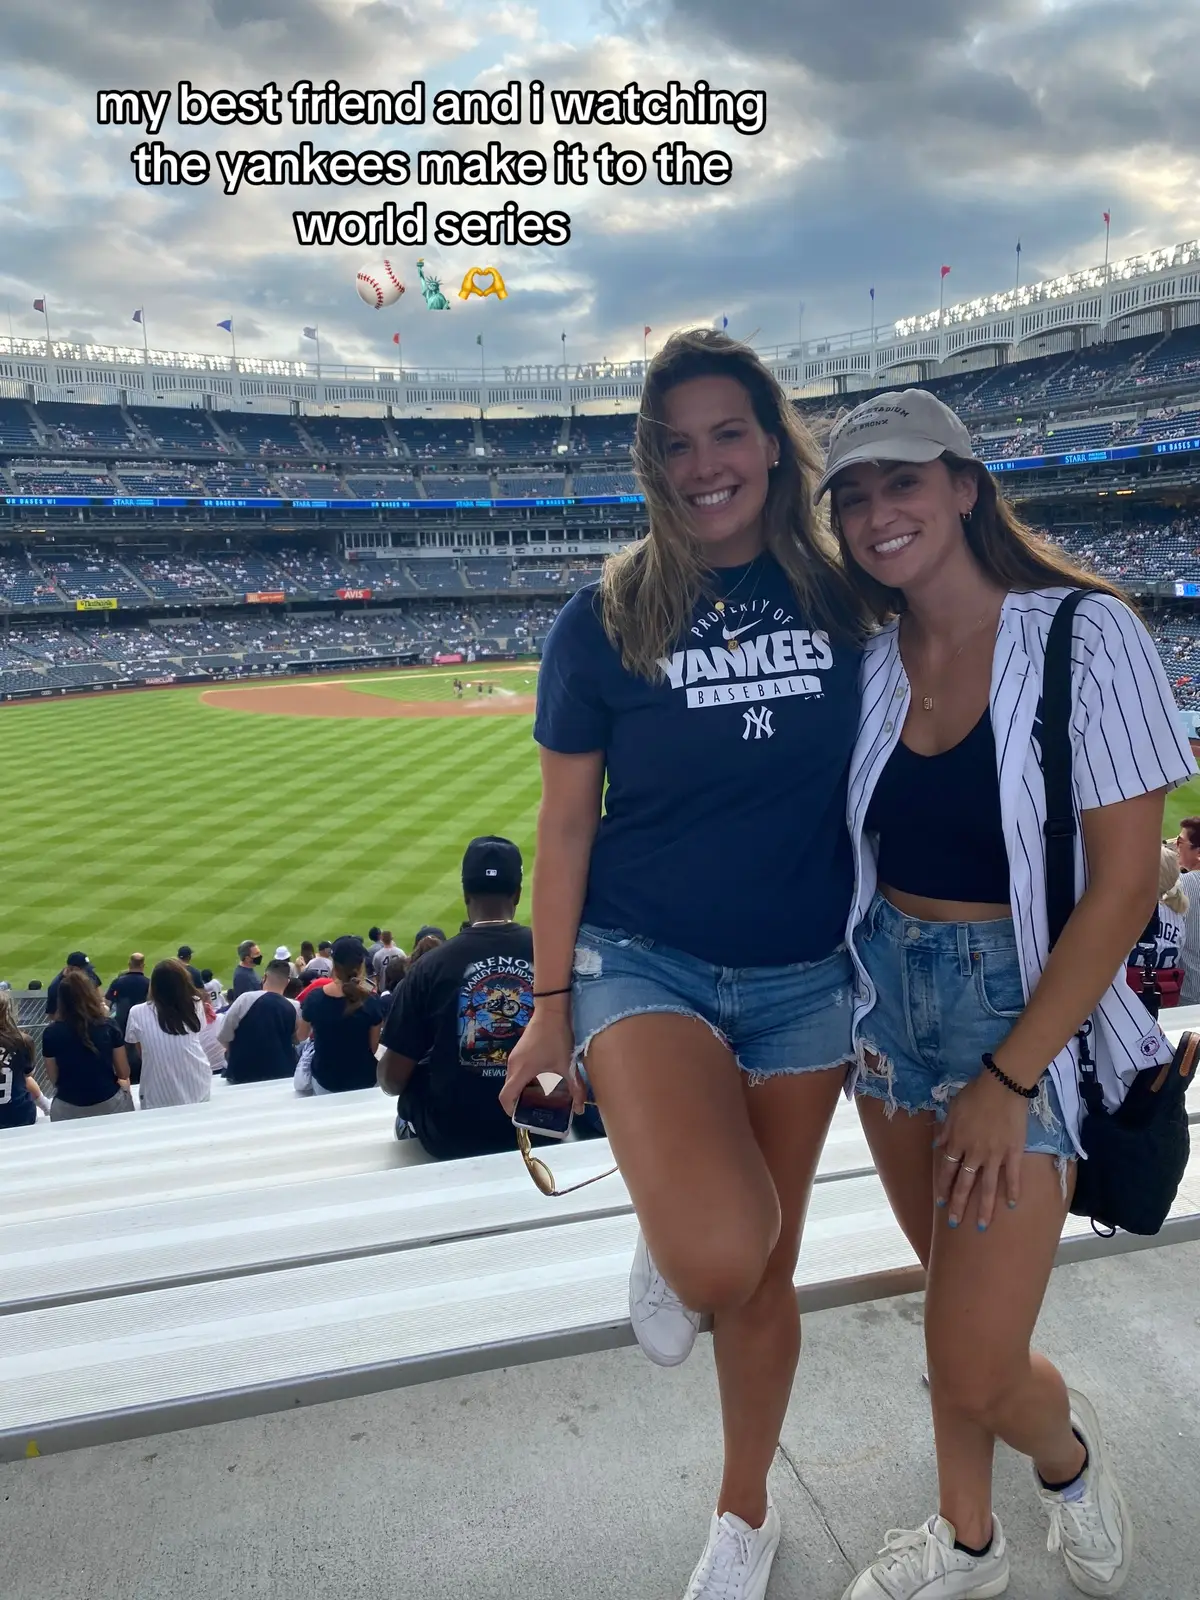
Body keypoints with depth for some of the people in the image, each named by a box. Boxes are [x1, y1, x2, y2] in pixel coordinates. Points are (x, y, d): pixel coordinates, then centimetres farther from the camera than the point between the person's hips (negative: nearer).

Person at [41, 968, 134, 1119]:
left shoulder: (52, 1033, -9)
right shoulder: (108, 1026, -9)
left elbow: (54, 1079, 0)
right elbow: (124, 1073, -1)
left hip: (67, 1109, 1)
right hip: (109, 1103, 0)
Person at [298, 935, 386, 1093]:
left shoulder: (314, 998, -14)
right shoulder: (371, 1002, -18)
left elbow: (301, 1038, 3)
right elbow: (373, 1047, -7)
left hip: (325, 1079, 1)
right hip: (363, 1080, -1)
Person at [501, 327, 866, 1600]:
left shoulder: (841, 600, 0)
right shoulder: (604, 623, -6)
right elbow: (565, 822, -2)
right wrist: (550, 1003, -1)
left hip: (804, 978, 3)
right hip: (645, 961, -2)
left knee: (768, 1271, 15)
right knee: (716, 1256, -26)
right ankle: (664, 1252, 14)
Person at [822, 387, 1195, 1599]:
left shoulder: (1084, 637, -13)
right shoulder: (870, 659, 2)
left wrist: (1010, 1078, -15)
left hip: (1024, 1010, -4)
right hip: (887, 997, 5)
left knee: (975, 1369, -1)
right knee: (955, 1299, 18)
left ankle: (1066, 1448, 36)